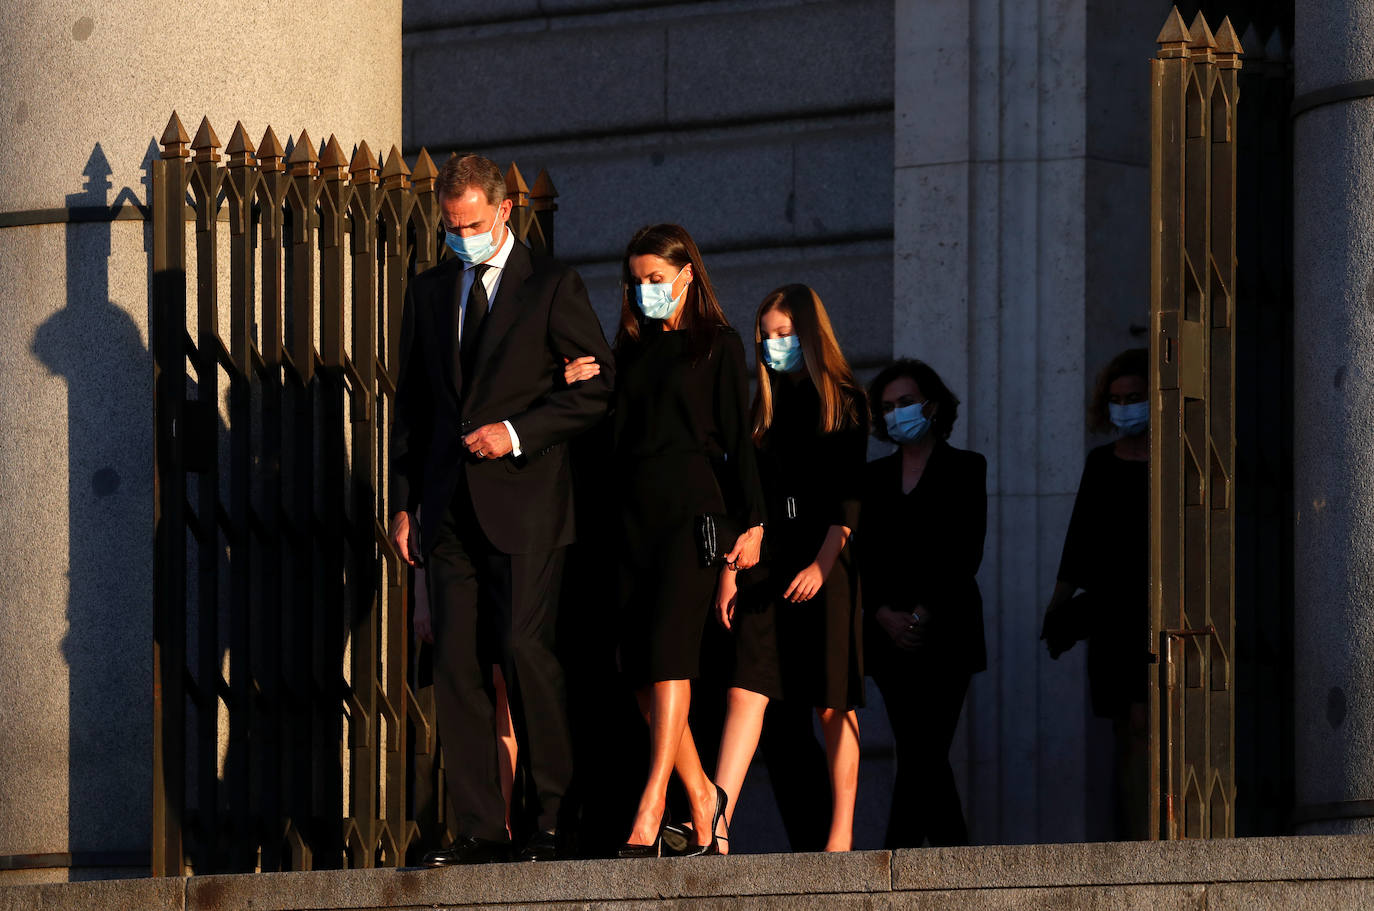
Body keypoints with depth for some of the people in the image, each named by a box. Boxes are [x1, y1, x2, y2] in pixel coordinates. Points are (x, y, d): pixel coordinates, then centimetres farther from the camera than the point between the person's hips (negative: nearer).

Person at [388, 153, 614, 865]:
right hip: (450, 510, 5)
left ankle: (555, 819, -4)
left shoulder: (552, 287, 1)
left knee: (523, 647, -14)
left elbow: (598, 388, -2)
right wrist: (403, 504, 12)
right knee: (456, 666, -1)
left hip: (524, 504, -5)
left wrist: (516, 432, -12)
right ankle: (479, 829, 0)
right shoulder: (429, 292, 17)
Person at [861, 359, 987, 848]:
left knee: (920, 756, -12)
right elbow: (861, 556, 7)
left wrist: (923, 615, -14)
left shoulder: (964, 469, 3)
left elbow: (965, 553, -5)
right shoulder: (875, 476, 15)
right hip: (890, 637, 4)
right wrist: (885, 615, -9)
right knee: (925, 758, 3)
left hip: (944, 636, -4)